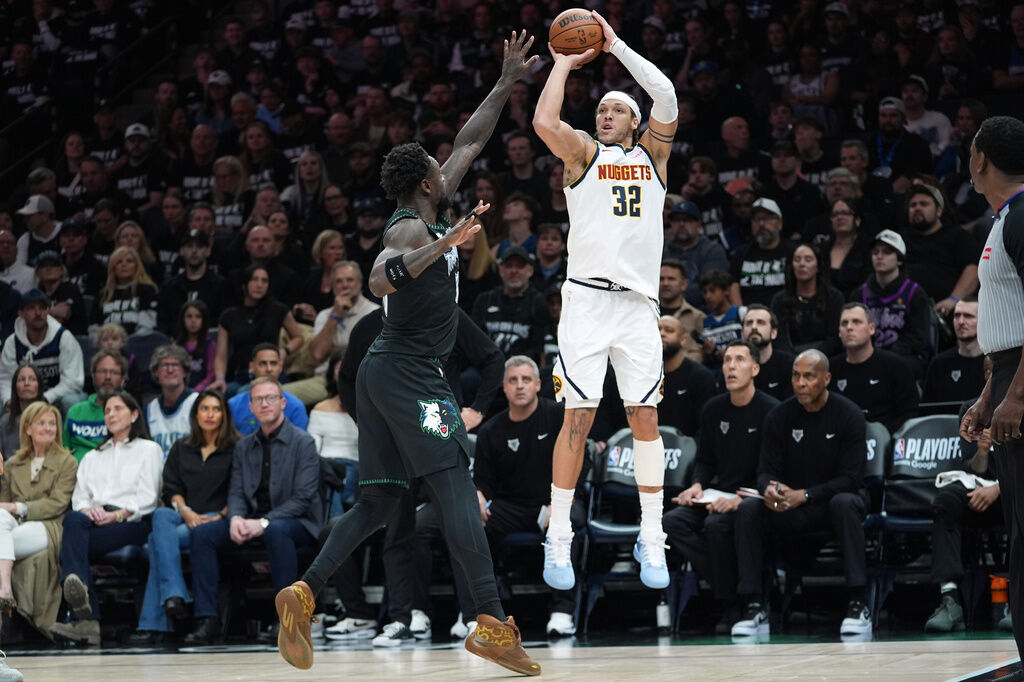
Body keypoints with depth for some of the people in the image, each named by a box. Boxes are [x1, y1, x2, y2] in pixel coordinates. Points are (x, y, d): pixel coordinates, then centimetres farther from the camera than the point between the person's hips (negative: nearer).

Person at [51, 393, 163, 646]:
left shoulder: (149, 450, 17)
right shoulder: (92, 457, 33)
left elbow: (147, 499, 3)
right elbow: (79, 496, 18)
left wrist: (116, 515, -13)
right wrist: (87, 511, -7)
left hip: (132, 523, -3)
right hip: (94, 522, 3)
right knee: (73, 519, -36)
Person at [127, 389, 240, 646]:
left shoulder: (236, 449, 9)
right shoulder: (181, 448, 21)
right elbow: (171, 489, 11)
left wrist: (220, 517, -14)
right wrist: (185, 512, -8)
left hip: (217, 521, -4)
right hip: (184, 517, 4)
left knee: (158, 539, -30)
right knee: (161, 517, -34)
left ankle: (153, 624, -35)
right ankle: (173, 595, -45)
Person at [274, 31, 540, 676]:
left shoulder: (429, 220, 17)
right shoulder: (411, 229, -10)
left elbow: (468, 144, 25)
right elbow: (380, 280, -29)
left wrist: (507, 83, 27)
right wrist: (443, 245, -33)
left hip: (387, 374, 10)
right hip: (410, 374, -10)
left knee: (378, 503, 9)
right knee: (458, 489, -15)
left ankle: (305, 593, -4)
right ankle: (494, 623, -22)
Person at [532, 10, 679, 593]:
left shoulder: (653, 156, 16)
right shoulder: (585, 154, 10)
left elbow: (667, 99, 0)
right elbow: (545, 123, -10)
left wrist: (616, 46, 3)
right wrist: (564, 63, 2)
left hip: (639, 304, 2)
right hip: (587, 299, -2)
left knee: (645, 417, 0)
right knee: (579, 418, -5)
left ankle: (652, 541, 6)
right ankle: (558, 540, 2)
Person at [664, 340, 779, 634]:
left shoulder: (770, 411, -8)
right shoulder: (713, 410, 11)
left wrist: (741, 499, -24)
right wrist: (698, 486, -1)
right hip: (719, 497, 6)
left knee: (717, 524, -34)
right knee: (672, 522, -20)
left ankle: (732, 606, -17)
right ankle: (729, 585, -19)